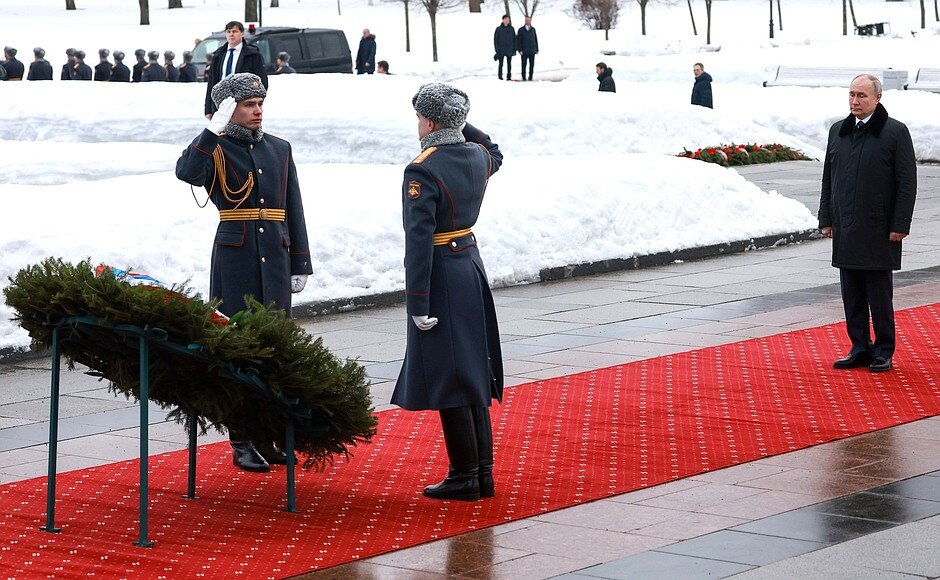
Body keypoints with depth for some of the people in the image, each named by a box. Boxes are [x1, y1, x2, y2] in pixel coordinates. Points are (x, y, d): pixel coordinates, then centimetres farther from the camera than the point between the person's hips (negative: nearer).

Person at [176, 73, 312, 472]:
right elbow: (186, 172, -23)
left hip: (275, 258, 4)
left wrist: (300, 265, 11)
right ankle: (242, 442, 4)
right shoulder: (215, 150, 0)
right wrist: (215, 129, -22)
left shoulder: (279, 150, 13)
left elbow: (294, 211, 14)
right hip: (235, 257, -4)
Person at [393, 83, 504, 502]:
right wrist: (460, 123, 23)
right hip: (472, 267, 8)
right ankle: (483, 473, 18)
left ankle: (465, 476, 3)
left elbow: (419, 240, -21)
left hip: (441, 277, -8)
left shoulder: (422, 172, -19)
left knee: (448, 378, -1)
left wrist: (418, 304, -19)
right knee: (473, 374, 14)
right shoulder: (478, 157, 4)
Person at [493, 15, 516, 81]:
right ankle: (500, 76, 7)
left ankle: (509, 76, 9)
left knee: (509, 64, 4)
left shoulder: (511, 28, 6)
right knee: (501, 64, 1)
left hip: (509, 50, 2)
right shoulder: (498, 29, -1)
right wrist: (497, 50, -7)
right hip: (501, 50, -2)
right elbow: (495, 40, -1)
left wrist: (514, 49, 4)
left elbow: (514, 39, 9)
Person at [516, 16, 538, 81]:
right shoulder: (521, 30, 2)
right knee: (524, 64, -2)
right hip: (524, 51, -3)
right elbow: (518, 40, 0)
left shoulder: (533, 29, 12)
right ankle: (524, 77, 4)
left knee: (532, 65, 1)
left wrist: (537, 49, 9)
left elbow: (536, 39, 15)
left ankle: (530, 77, 7)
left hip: (532, 51, 3)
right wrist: (520, 50, -8)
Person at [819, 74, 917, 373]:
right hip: (845, 231, 5)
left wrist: (900, 225, -11)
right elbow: (828, 179, 16)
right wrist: (826, 220, 11)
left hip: (879, 231, -5)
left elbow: (907, 183, -7)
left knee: (880, 294, 2)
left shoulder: (896, 132, -5)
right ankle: (860, 349, 18)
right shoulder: (838, 131, 11)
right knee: (852, 294, 9)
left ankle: (883, 351, 12)